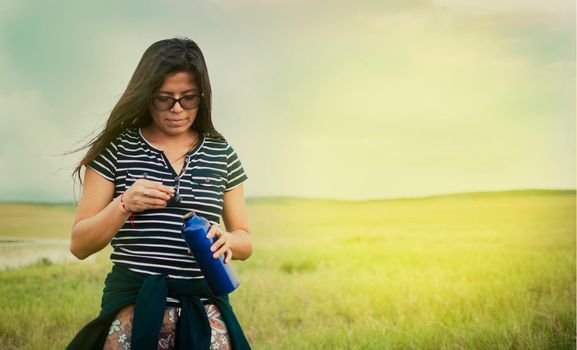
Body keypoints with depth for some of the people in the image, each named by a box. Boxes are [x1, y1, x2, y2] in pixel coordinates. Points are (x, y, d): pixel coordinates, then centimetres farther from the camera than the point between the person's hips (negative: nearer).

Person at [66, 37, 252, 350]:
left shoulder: (221, 153, 5)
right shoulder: (117, 148, -2)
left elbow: (245, 241, 10)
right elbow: (79, 245, -2)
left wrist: (226, 240, -13)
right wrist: (123, 205, -20)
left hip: (205, 310, 2)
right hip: (133, 307, -2)